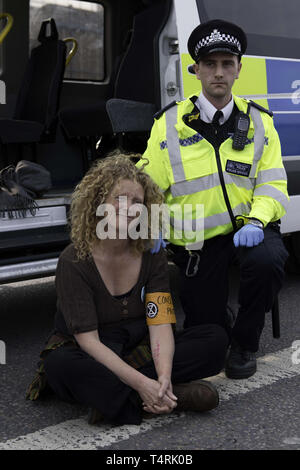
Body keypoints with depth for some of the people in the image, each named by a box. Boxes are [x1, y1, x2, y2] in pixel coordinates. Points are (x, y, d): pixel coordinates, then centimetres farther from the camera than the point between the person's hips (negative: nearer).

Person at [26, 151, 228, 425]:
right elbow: (88, 340, -22)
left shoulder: (152, 256, -4)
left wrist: (163, 377, -34)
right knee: (59, 364, -38)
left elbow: (160, 324, -14)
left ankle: (108, 394, -29)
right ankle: (176, 396, -35)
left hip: (141, 350, 4)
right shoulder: (74, 261, -15)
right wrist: (142, 383, -34)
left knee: (216, 339, -16)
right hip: (90, 357, -4)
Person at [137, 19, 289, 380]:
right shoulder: (170, 124, 0)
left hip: (248, 229, 1)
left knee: (267, 261, -35)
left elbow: (272, 183, 0)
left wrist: (256, 221, -20)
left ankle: (244, 344, -7)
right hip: (199, 241, 0)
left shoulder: (258, 122, 4)